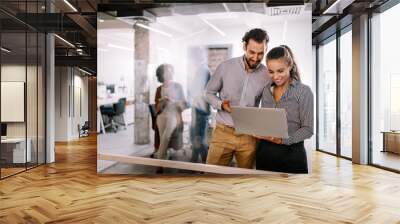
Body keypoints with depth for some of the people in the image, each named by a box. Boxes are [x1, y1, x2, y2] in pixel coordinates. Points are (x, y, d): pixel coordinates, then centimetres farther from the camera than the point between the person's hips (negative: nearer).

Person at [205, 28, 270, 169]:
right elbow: (209, 92, 6)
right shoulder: (226, 67, -5)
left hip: (249, 136, 1)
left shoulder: (267, 75, -3)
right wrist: (221, 104, -13)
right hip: (223, 132, 0)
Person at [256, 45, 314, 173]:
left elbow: (307, 129, -9)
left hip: (291, 153, -4)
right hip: (264, 153, 4)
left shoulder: (303, 91, -5)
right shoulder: (267, 90, 9)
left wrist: (283, 140, -22)